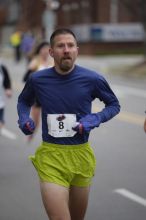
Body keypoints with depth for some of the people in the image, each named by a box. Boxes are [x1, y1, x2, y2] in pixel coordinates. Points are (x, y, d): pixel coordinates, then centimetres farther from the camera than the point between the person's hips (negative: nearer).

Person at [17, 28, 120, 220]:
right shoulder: (37, 80, -3)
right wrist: (24, 118, -2)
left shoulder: (92, 79, -7)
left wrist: (95, 119, -10)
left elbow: (114, 105, 9)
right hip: (50, 156, -1)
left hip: (81, 156, 2)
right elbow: (24, 101, 19)